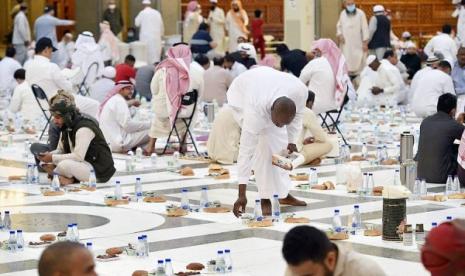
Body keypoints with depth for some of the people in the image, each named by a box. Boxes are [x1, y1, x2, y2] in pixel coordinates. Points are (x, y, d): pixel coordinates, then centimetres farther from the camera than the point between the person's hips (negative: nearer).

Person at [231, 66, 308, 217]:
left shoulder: (301, 91, -36)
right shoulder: (255, 111, -45)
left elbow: (298, 113, -9)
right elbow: (246, 151, -41)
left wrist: (292, 141, -8)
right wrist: (241, 195, -41)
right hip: (242, 95, -5)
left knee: (280, 142, 1)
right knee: (262, 142, -19)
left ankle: (283, 194, 13)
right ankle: (265, 198, -10)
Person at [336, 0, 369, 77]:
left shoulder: (360, 13, -7)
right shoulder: (342, 14, 7)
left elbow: (364, 28, -7)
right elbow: (339, 26, 18)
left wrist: (365, 42, -9)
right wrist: (339, 34, -2)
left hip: (357, 44, -3)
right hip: (346, 44, 3)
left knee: (358, 62, -7)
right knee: (346, 62, 0)